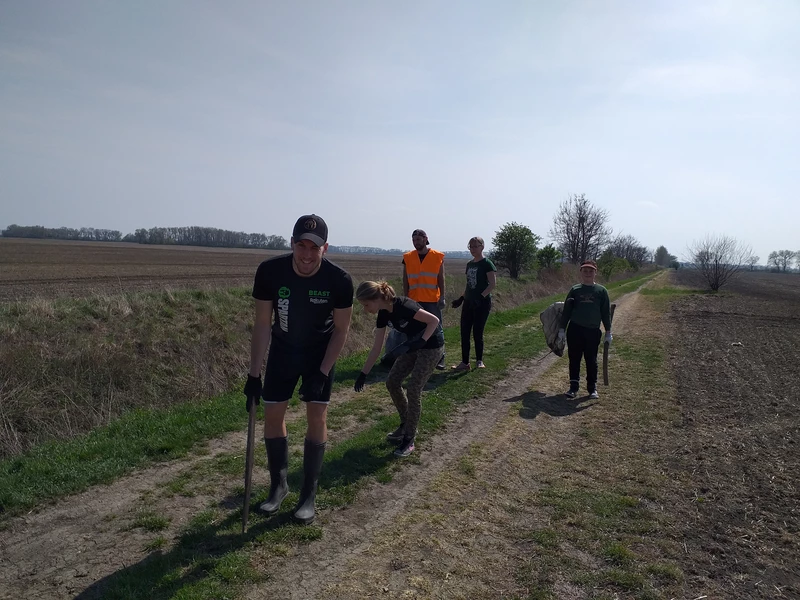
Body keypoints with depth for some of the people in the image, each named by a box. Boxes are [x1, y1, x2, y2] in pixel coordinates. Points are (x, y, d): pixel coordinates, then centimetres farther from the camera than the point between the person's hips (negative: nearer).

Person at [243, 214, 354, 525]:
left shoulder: (339, 280, -27)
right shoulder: (270, 271, -25)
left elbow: (340, 329, -14)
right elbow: (262, 324, -15)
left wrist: (322, 373, -19)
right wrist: (254, 374, -15)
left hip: (321, 353, -1)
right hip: (282, 350, 2)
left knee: (317, 418, -5)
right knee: (272, 415, 3)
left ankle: (309, 495, 12)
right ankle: (279, 485, 25)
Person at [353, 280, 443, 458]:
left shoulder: (403, 306, -30)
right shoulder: (384, 314, -5)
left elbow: (434, 320, -24)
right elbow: (377, 347, 1)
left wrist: (421, 341, -31)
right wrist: (364, 374, 2)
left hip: (431, 346, -8)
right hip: (414, 345, 8)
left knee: (413, 389, -10)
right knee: (392, 382, 5)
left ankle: (409, 440, 4)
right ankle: (406, 425, 24)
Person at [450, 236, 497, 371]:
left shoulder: (487, 264, -8)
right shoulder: (469, 264, 13)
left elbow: (493, 283, -14)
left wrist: (481, 296, -22)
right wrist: (461, 298, 13)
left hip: (482, 303, -7)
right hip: (468, 302, 7)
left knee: (477, 333, -3)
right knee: (464, 333, 4)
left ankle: (479, 361, 14)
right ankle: (465, 362, 12)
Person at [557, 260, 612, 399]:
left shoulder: (601, 291, 4)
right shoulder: (575, 290, 5)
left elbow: (606, 312, 6)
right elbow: (567, 310, 7)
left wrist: (608, 332, 3)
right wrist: (562, 329, 4)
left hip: (593, 331, -1)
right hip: (575, 330, 1)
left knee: (591, 360, 7)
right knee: (574, 359, 5)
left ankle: (592, 388, 18)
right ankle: (574, 387, 15)